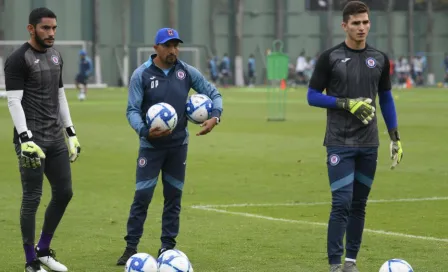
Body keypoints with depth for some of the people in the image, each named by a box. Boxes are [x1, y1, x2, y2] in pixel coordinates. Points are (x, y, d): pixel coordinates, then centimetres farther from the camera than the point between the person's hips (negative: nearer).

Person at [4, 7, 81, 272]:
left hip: (55, 138, 8)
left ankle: (44, 250, 24)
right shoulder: (19, 59, -11)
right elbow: (14, 101, -15)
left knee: (64, 192, 9)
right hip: (32, 138, -8)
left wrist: (71, 133, 17)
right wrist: (25, 139, -23)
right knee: (32, 198, -5)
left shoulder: (56, 56, 13)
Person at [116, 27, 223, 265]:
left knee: (173, 197, 8)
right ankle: (131, 247, 3)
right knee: (142, 196, -6)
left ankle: (168, 247, 17)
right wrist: (144, 130, -29)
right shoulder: (141, 74, -9)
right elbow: (132, 110, -11)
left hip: (178, 145, 3)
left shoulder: (187, 72, -1)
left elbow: (213, 93, 7)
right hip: (151, 145, -3)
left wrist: (215, 116, -11)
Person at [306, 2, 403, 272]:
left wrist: (395, 136, 8)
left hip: (368, 144, 4)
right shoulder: (330, 57, -4)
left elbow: (386, 98, 15)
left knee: (359, 205, 9)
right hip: (340, 143, -4)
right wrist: (347, 103, -15)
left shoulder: (380, 59, 7)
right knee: (342, 203, -10)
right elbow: (313, 96, -3)